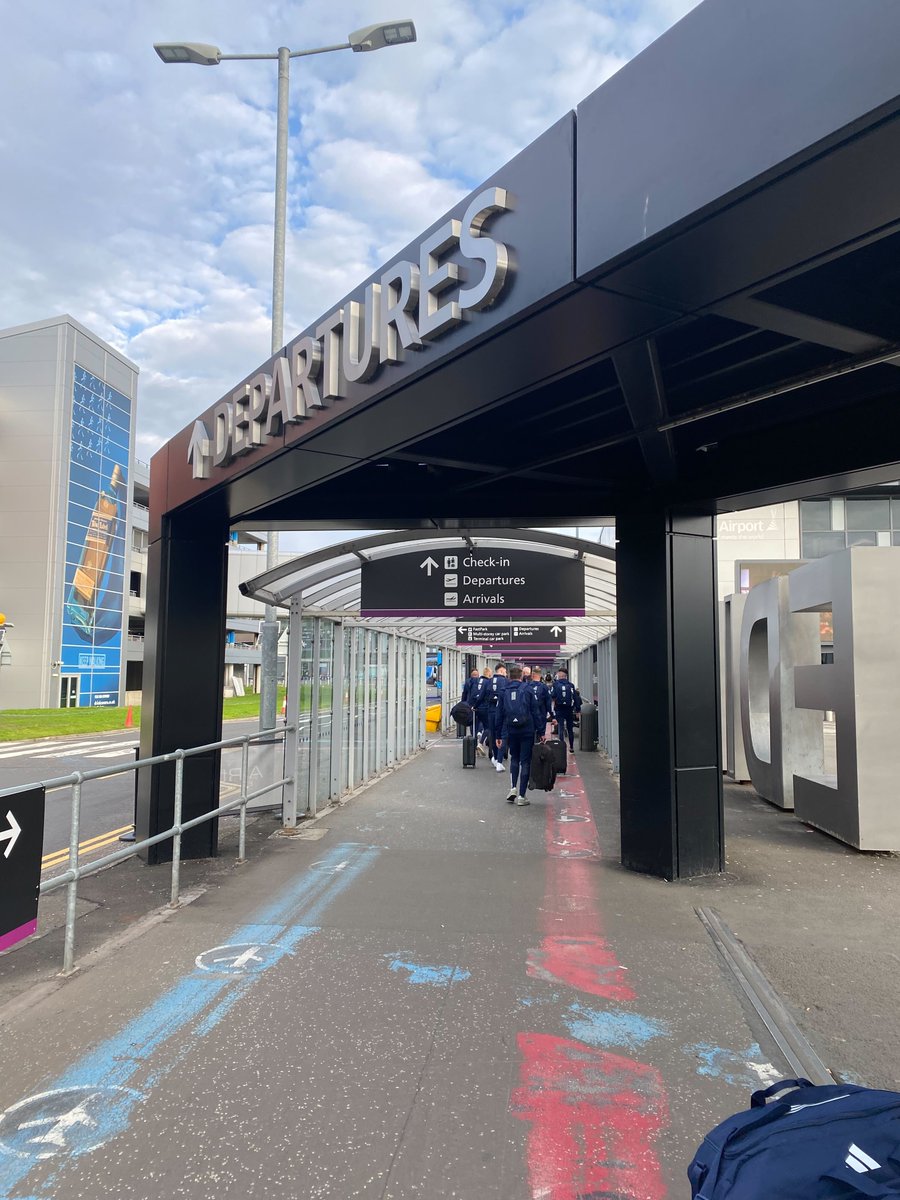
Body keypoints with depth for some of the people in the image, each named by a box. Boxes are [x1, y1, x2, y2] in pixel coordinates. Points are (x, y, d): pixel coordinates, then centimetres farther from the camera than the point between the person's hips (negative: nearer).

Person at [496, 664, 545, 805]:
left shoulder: (504, 692, 6)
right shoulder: (527, 690, -1)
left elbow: (500, 715, 7)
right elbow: (536, 712, -3)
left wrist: (499, 736, 11)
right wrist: (540, 732, 1)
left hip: (511, 732, 2)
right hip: (527, 731, -2)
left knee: (514, 759, 20)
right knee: (525, 761, 4)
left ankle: (513, 788, 4)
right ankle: (521, 796, 3)